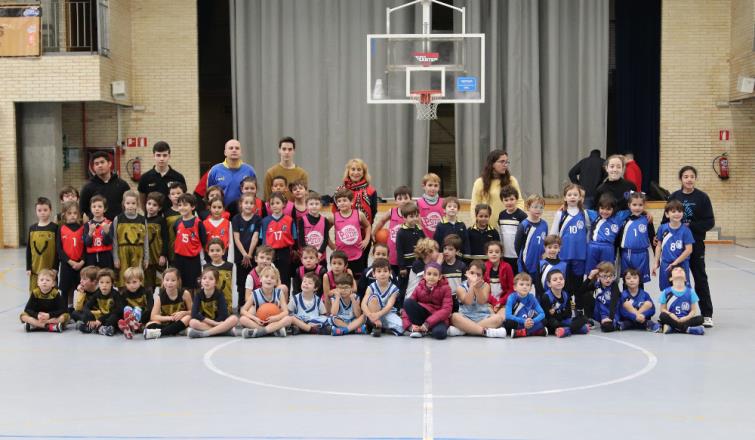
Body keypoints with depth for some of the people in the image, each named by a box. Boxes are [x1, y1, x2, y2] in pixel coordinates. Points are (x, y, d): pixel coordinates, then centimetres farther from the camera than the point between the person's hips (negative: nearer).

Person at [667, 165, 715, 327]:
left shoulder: (702, 197, -4)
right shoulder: (674, 197, 3)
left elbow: (710, 222, -6)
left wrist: (690, 226, -16)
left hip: (696, 243, -2)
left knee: (700, 278, 1)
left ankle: (707, 314, 6)